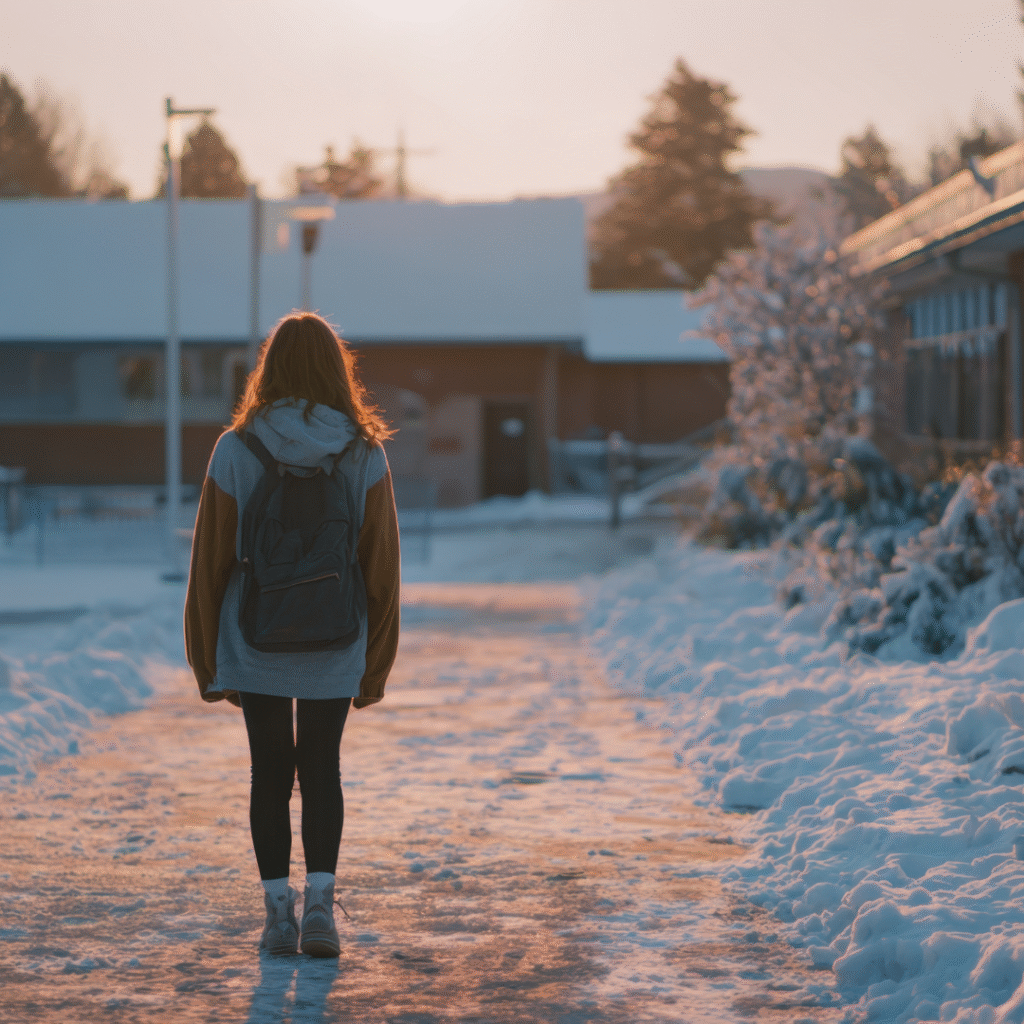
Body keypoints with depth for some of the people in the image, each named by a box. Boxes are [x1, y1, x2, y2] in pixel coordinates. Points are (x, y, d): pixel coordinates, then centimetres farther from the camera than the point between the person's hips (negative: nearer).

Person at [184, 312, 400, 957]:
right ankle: (320, 901, 1)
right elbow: (381, 566, -1)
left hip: (256, 646, -1)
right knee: (323, 771, 13)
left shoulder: (236, 449, -8)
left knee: (271, 773, 11)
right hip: (335, 650, 1)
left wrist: (210, 664, 6)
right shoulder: (365, 453, -5)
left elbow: (210, 561, -4)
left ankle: (279, 909, 10)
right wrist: (375, 666, 8)